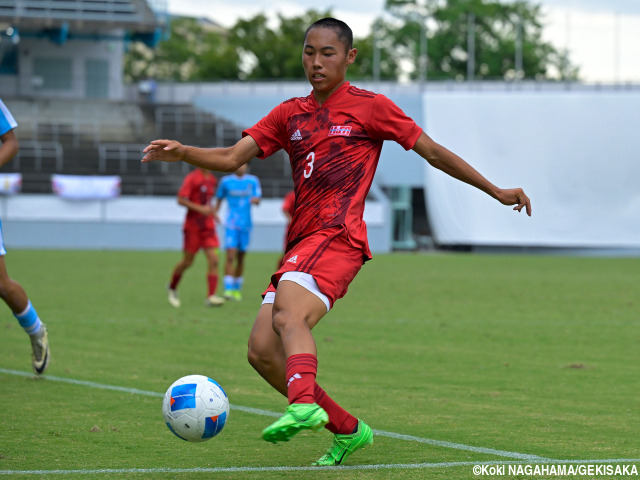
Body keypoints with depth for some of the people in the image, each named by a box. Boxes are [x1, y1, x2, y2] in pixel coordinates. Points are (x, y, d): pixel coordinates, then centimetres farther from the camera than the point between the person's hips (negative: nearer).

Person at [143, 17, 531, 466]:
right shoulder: (290, 114, 21)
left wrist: (496, 191, 12)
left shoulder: (370, 106, 7)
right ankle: (348, 430, 6)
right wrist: (183, 153, -6)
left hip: (337, 236, -7)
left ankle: (304, 404, -57)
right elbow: (232, 157, 14)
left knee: (289, 315, -33)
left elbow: (433, 151, 11)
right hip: (301, 244, 7)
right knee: (262, 350, -5)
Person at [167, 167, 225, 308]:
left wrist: (211, 210, 10)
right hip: (192, 226, -5)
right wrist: (200, 209, -25)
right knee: (187, 262, 3)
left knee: (213, 260, -10)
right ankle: (172, 288, 29)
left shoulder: (212, 179, 11)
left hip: (208, 226, 5)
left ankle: (211, 296, -13)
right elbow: (181, 200, -17)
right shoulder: (192, 178, -10)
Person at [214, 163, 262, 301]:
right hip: (231, 223, -2)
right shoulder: (226, 181, 4)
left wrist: (255, 200, -21)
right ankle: (228, 289, -18)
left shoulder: (253, 180, 7)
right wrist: (214, 214, 5)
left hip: (246, 224, 2)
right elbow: (219, 198, 14)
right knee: (230, 255, -15)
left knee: (241, 257, 8)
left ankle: (237, 289, 21)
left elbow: (258, 199, 1)